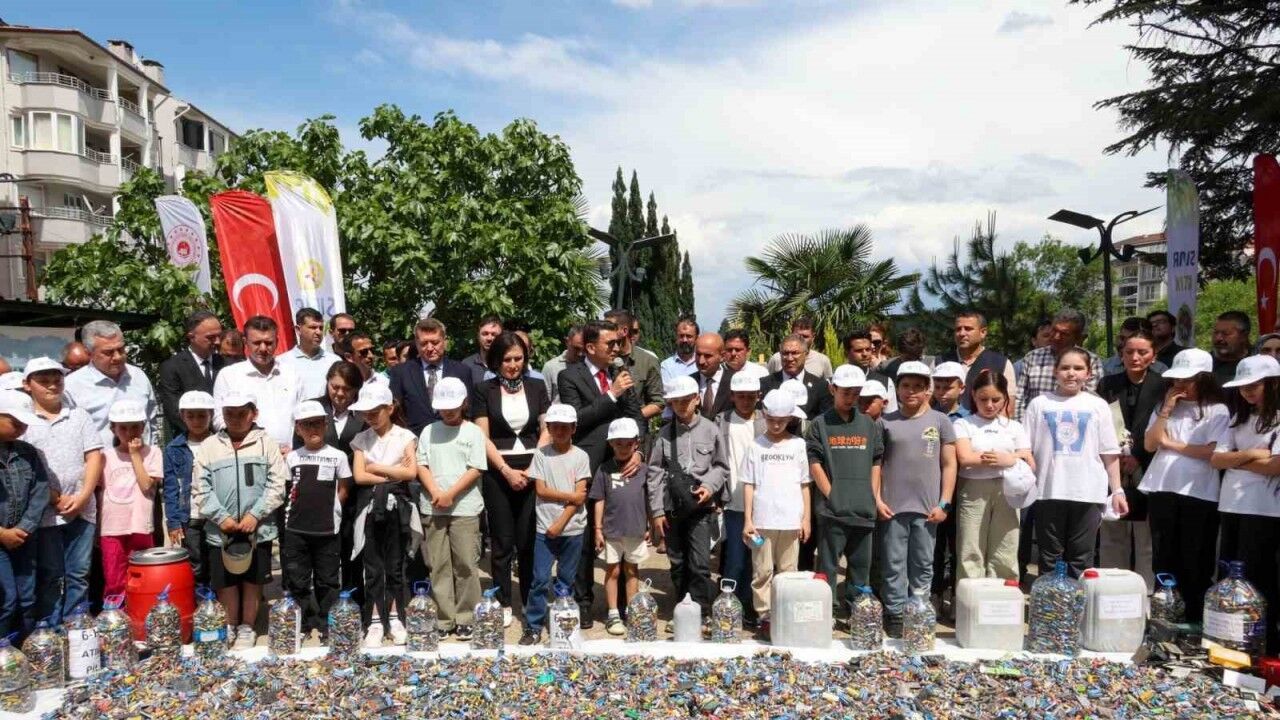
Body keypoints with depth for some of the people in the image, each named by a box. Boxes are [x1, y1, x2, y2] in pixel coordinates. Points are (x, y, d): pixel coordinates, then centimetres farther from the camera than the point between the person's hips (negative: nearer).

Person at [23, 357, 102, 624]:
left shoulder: (79, 416, 11)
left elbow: (94, 456, 6)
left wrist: (83, 496, -6)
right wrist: (55, 500, -10)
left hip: (82, 509, 3)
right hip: (44, 512, -3)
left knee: (78, 575, 8)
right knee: (49, 576, 3)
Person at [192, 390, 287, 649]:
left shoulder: (267, 444, 0)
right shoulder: (209, 446, 4)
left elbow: (276, 486, -4)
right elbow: (200, 489, 0)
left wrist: (254, 515, -13)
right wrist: (221, 517, -10)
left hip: (258, 528, -1)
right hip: (220, 530, 1)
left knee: (253, 580, 9)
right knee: (225, 582, 9)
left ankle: (247, 629, 24)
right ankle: (229, 627, 27)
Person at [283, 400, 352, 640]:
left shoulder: (337, 456, 0)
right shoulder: (291, 457, 6)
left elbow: (343, 490, 5)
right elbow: (285, 489, 10)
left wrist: (329, 508, -1)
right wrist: (302, 507, -1)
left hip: (328, 530, -2)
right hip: (296, 530, 2)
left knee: (326, 581, 6)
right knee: (297, 580, 5)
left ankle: (322, 624, 18)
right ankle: (310, 624, 17)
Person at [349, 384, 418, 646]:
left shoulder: (405, 436, 0)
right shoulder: (361, 439, 5)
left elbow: (411, 473, -10)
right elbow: (359, 476, -5)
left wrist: (376, 468, -6)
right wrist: (394, 474, -9)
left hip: (396, 506, -1)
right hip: (369, 507, 1)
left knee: (395, 564, 6)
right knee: (373, 566, 4)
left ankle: (394, 619, 16)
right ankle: (375, 622, 9)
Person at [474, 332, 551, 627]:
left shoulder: (537, 387, 8)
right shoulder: (484, 390, 2)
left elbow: (546, 431, 6)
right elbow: (482, 437, -2)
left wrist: (532, 467, -6)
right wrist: (507, 471, -10)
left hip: (532, 470, 1)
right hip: (497, 472, -1)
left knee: (529, 540, 3)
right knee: (502, 541, 4)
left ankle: (531, 602, 13)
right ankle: (503, 603, 13)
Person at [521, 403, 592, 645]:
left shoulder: (581, 456, 0)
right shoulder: (541, 454, 1)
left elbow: (580, 497, -5)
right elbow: (541, 490, -3)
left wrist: (560, 523, -11)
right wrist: (569, 496, -8)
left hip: (573, 529, 0)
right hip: (545, 528, 0)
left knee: (567, 579, 9)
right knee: (540, 579, -2)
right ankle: (533, 627, 7)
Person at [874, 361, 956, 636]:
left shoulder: (940, 421, 5)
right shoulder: (886, 422, 5)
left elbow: (949, 464, 5)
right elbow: (875, 463, 5)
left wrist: (944, 503, -2)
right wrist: (876, 499, -3)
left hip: (927, 508, 1)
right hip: (892, 507, 0)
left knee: (923, 566, 9)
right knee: (894, 566, 4)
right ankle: (895, 615, 12)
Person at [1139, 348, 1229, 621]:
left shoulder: (1217, 411, -1)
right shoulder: (1165, 407, 13)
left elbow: (1214, 452, -12)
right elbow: (1149, 445, 4)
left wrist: (1172, 444, -5)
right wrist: (1166, 410, -2)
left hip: (1200, 494, -4)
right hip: (1162, 491, 4)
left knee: (1195, 562, 4)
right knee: (1163, 558, 11)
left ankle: (1194, 618, 13)